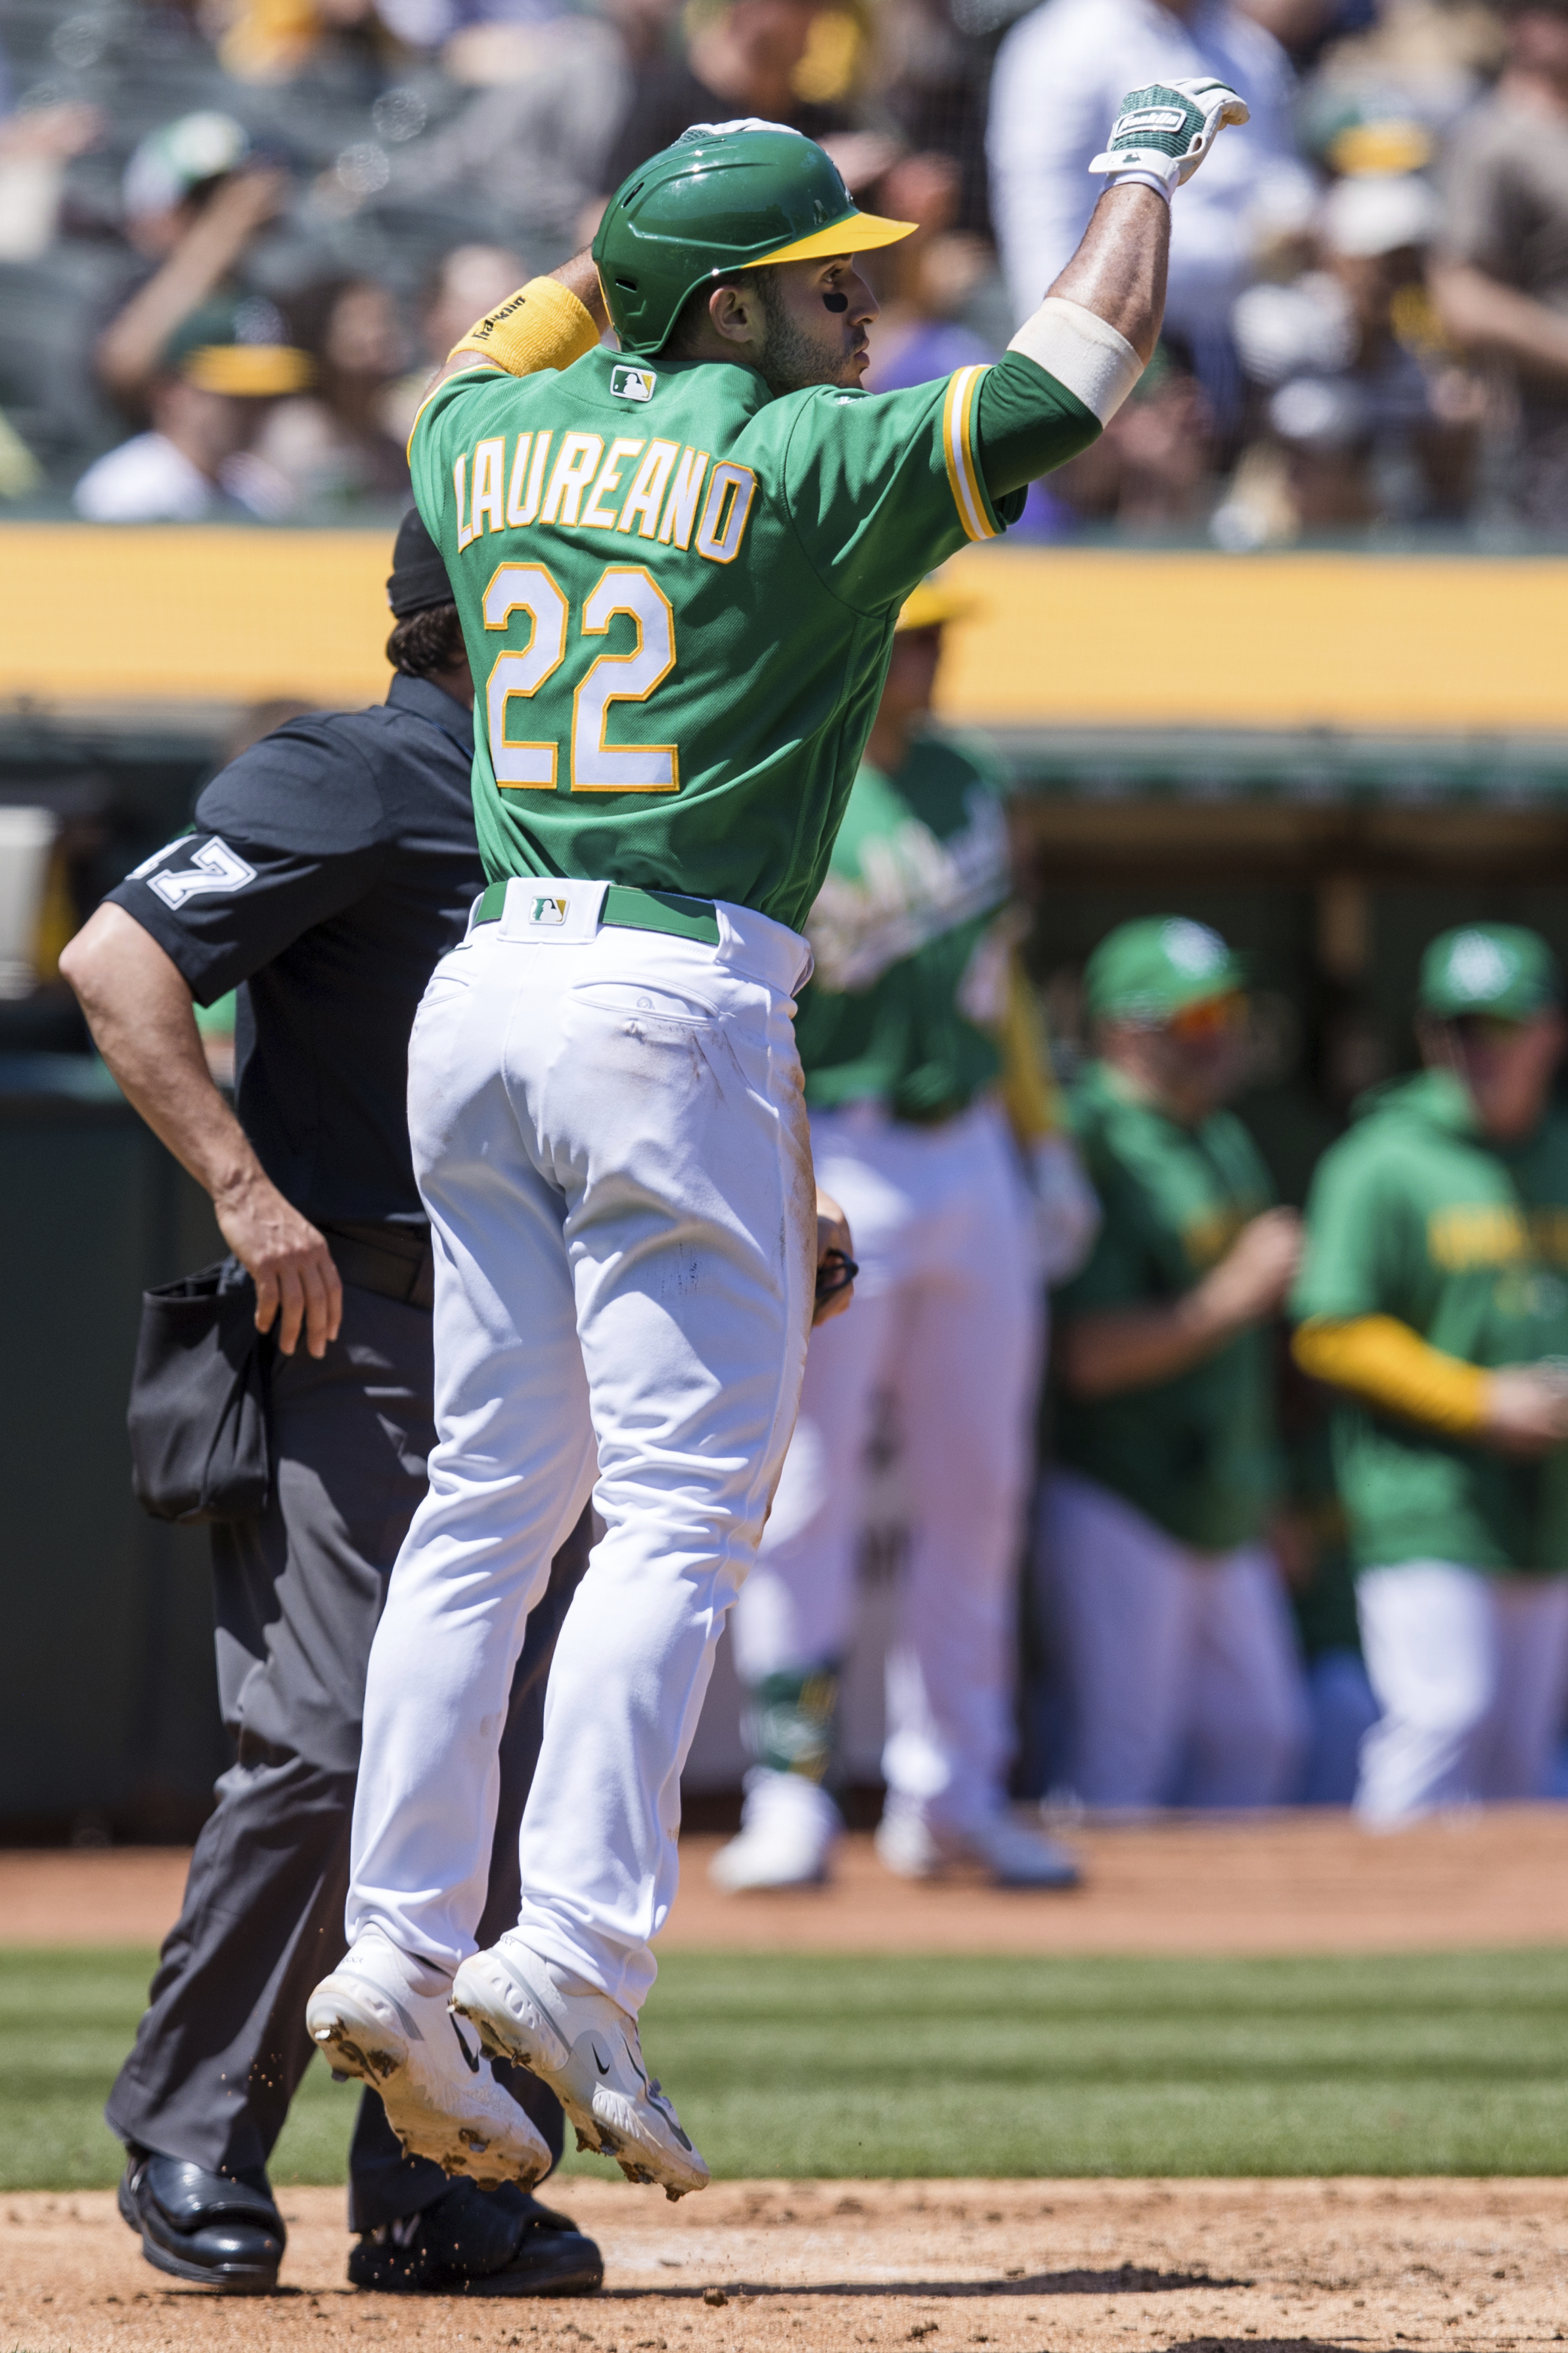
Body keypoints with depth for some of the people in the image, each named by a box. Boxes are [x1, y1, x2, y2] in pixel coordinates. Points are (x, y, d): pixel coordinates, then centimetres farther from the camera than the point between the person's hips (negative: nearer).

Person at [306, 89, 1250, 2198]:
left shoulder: (492, 440, 11)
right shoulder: (811, 466, -7)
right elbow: (1080, 365, -3)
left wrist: (640, 240, 36)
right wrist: (1149, 164, 14)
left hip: (482, 995, 7)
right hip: (680, 1005, -7)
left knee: (492, 1499, 12)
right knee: (683, 1508, -6)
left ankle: (397, 1948, 10)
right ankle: (574, 1950, -17)